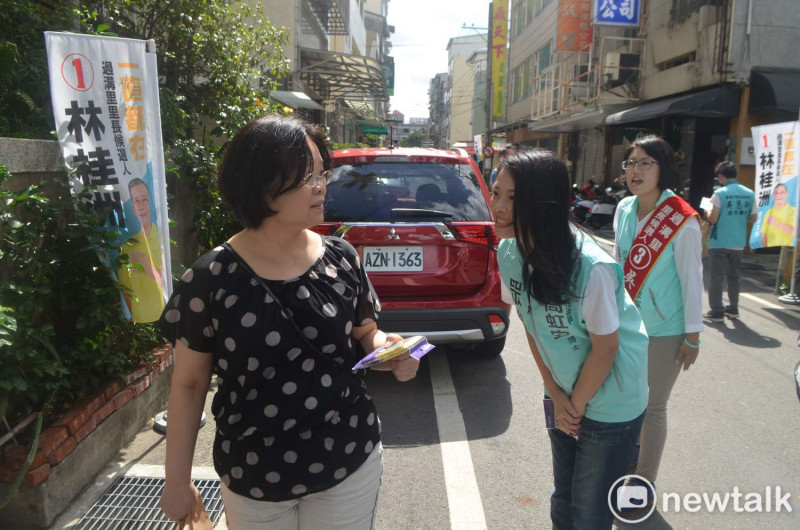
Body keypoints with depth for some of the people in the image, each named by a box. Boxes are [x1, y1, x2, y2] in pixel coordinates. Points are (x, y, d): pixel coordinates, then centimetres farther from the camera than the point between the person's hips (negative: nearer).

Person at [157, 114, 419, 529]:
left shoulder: (341, 259, -7)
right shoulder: (211, 278, -14)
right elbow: (189, 385, -5)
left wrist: (387, 349, -15)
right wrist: (178, 480, 0)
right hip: (252, 480, -1)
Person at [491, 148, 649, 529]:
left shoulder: (591, 267, -32)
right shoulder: (508, 253, -12)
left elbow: (605, 347, -19)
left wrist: (576, 404, -6)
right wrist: (556, 395, 0)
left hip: (610, 404, -5)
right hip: (563, 394, 5)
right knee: (562, 500, 23)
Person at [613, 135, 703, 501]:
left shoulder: (683, 221, -17)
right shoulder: (624, 210, -1)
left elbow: (692, 279, -13)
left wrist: (693, 335, -10)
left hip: (664, 332, -5)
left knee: (652, 407, 8)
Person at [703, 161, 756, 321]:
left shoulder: (720, 193, -13)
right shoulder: (750, 194, 3)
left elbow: (713, 219, -16)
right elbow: (753, 218, 9)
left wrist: (707, 212, 5)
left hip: (719, 243, -5)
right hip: (738, 243, 5)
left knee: (717, 277, 0)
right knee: (733, 277, 16)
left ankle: (716, 311, 1)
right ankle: (733, 308, 23)